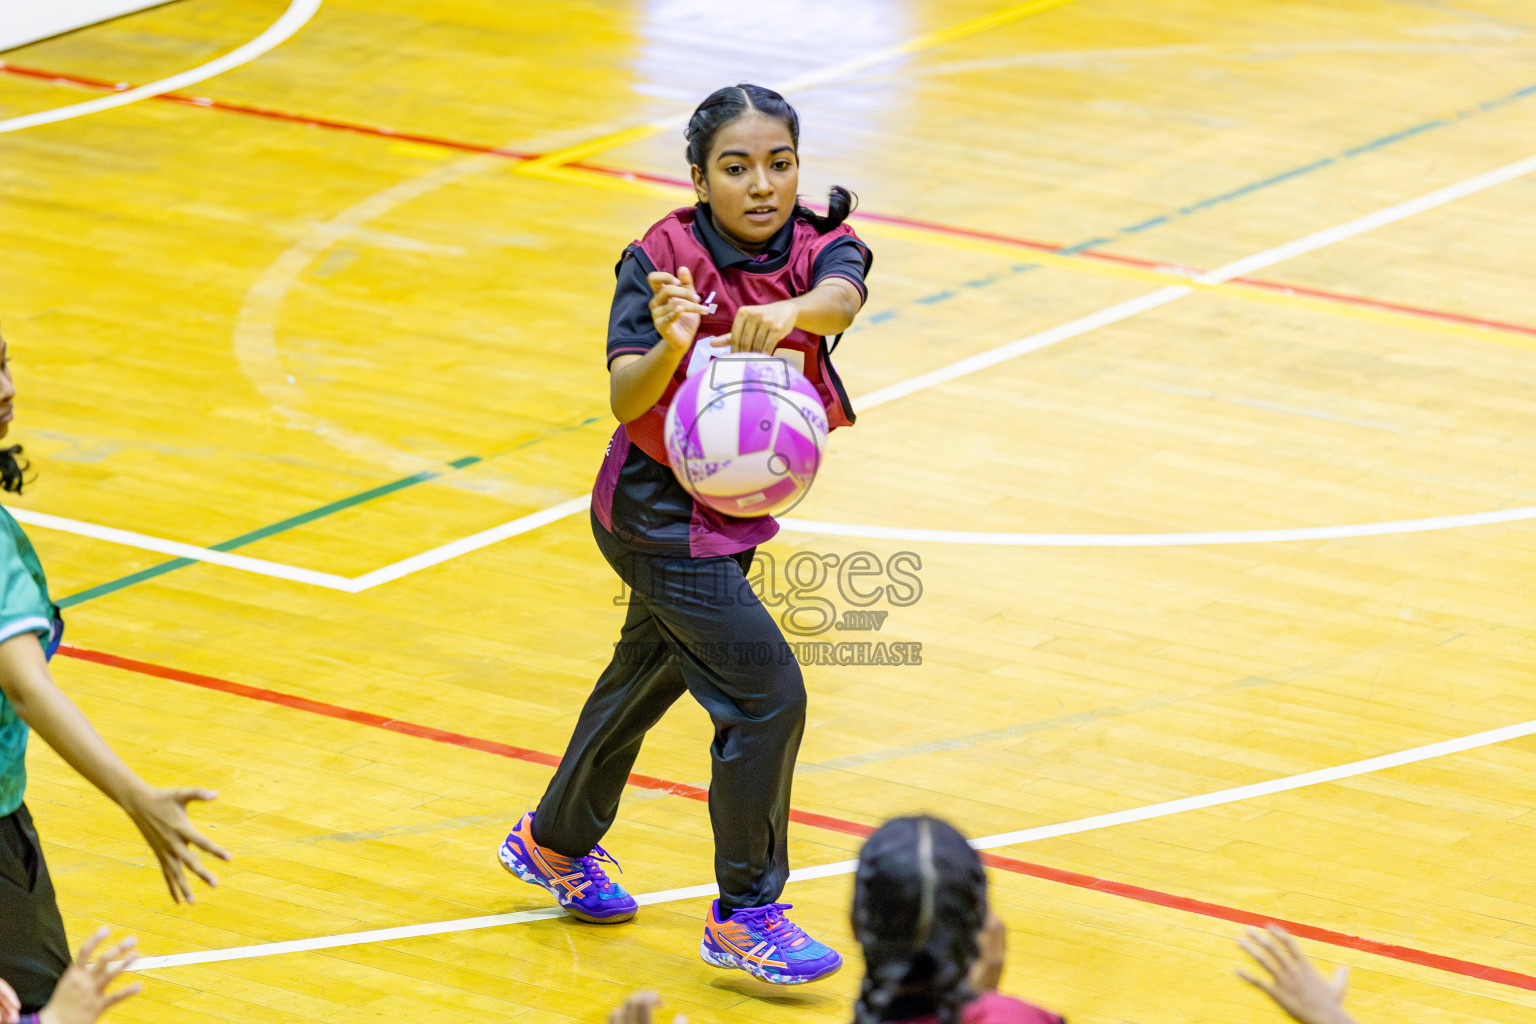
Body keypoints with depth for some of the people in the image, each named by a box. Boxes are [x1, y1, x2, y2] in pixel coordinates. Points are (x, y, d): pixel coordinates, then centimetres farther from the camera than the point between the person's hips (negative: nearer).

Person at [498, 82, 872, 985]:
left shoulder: (818, 248, -9)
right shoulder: (664, 259, -20)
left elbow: (841, 297, -34)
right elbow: (625, 400, -28)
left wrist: (792, 311, -56)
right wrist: (668, 345, -48)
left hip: (737, 510, 7)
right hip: (664, 515, -7)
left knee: (652, 673, 25)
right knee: (767, 697, -13)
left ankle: (555, 842, 48)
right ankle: (745, 913, 1)